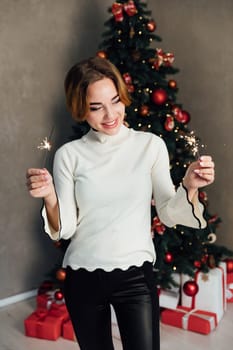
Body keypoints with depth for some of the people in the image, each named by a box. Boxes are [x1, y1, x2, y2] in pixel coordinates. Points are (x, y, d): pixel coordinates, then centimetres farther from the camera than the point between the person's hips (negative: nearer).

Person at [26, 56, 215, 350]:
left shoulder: (150, 145, -4)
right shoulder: (69, 155, -4)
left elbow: (168, 215, -2)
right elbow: (65, 229, -4)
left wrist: (189, 186, -20)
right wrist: (49, 197, -22)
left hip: (136, 274, -1)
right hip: (82, 277, 1)